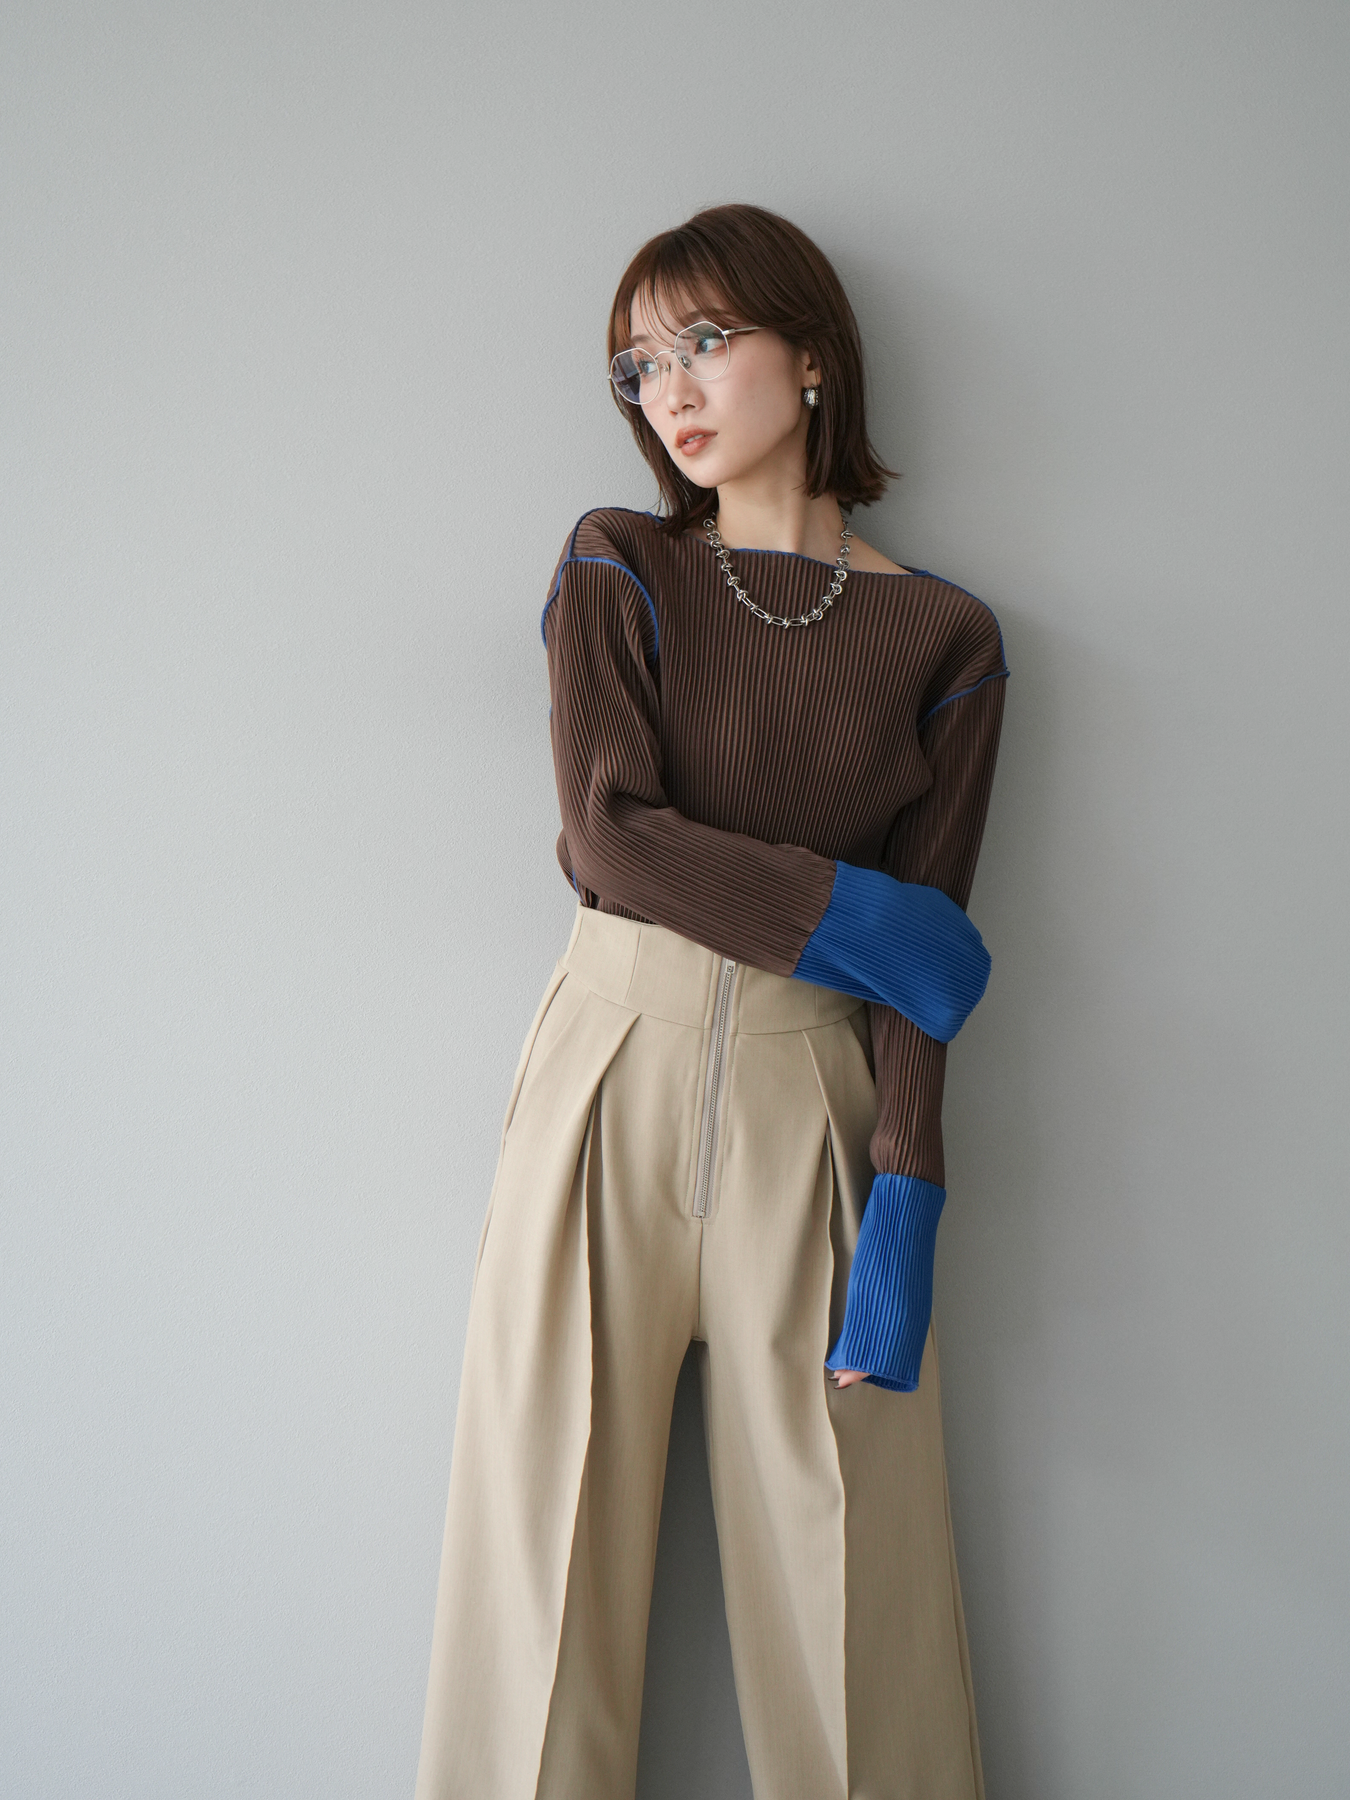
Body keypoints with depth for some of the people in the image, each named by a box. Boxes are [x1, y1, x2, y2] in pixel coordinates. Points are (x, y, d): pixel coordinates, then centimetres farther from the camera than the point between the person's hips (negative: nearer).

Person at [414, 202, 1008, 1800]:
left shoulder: (942, 640, 6)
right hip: (610, 1073, 1)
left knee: (842, 1572, 4)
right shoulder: (616, 571, 7)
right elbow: (610, 833, -6)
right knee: (548, 1531, 5)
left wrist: (906, 1207, -9)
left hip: (814, 1095, 0)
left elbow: (928, 962, 1)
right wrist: (858, 923, -8)